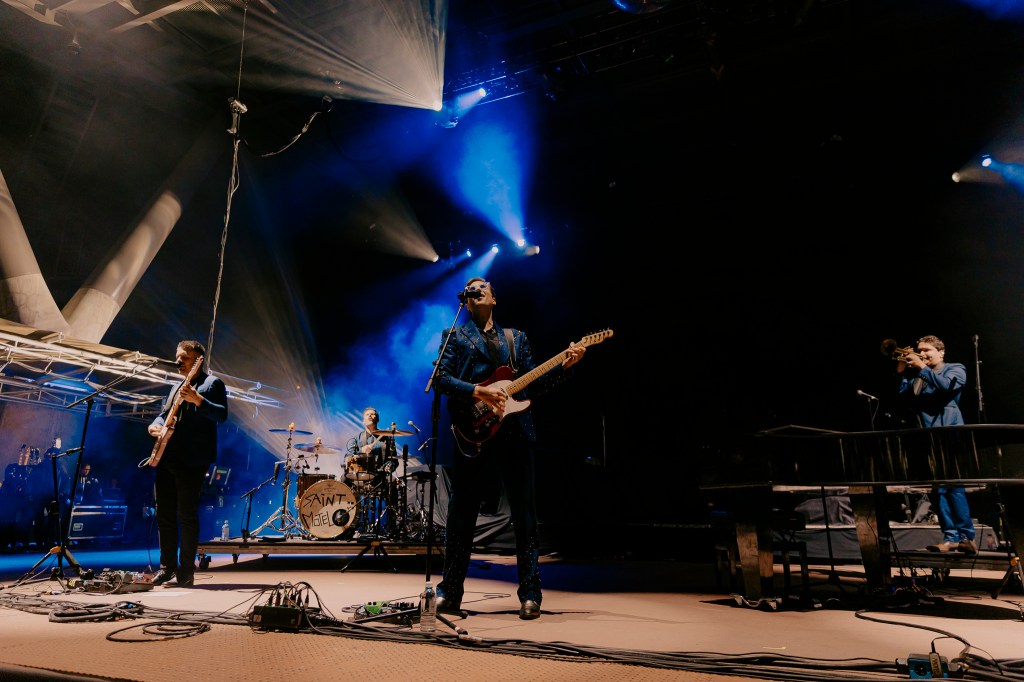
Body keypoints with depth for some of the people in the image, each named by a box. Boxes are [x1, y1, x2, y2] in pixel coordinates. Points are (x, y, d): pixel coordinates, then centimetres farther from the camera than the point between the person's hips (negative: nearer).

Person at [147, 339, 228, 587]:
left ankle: (186, 571, 2)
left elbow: (222, 415, -13)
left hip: (191, 460, -8)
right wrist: (155, 426, 5)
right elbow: (164, 413, 27)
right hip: (166, 458, 8)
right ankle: (167, 567, 19)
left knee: (187, 515, -5)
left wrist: (197, 400, -26)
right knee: (164, 515, 9)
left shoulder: (212, 383, -1)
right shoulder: (177, 387, 25)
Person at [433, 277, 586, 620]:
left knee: (525, 513, 3)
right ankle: (449, 593, 16)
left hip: (515, 428, 2)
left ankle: (530, 595, 11)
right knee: (461, 513, 3)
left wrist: (564, 364, -2)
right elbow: (441, 379, -1)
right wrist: (478, 391, -14)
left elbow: (537, 382, 14)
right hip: (474, 431, -2)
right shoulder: (456, 335, 12)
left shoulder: (516, 337, 20)